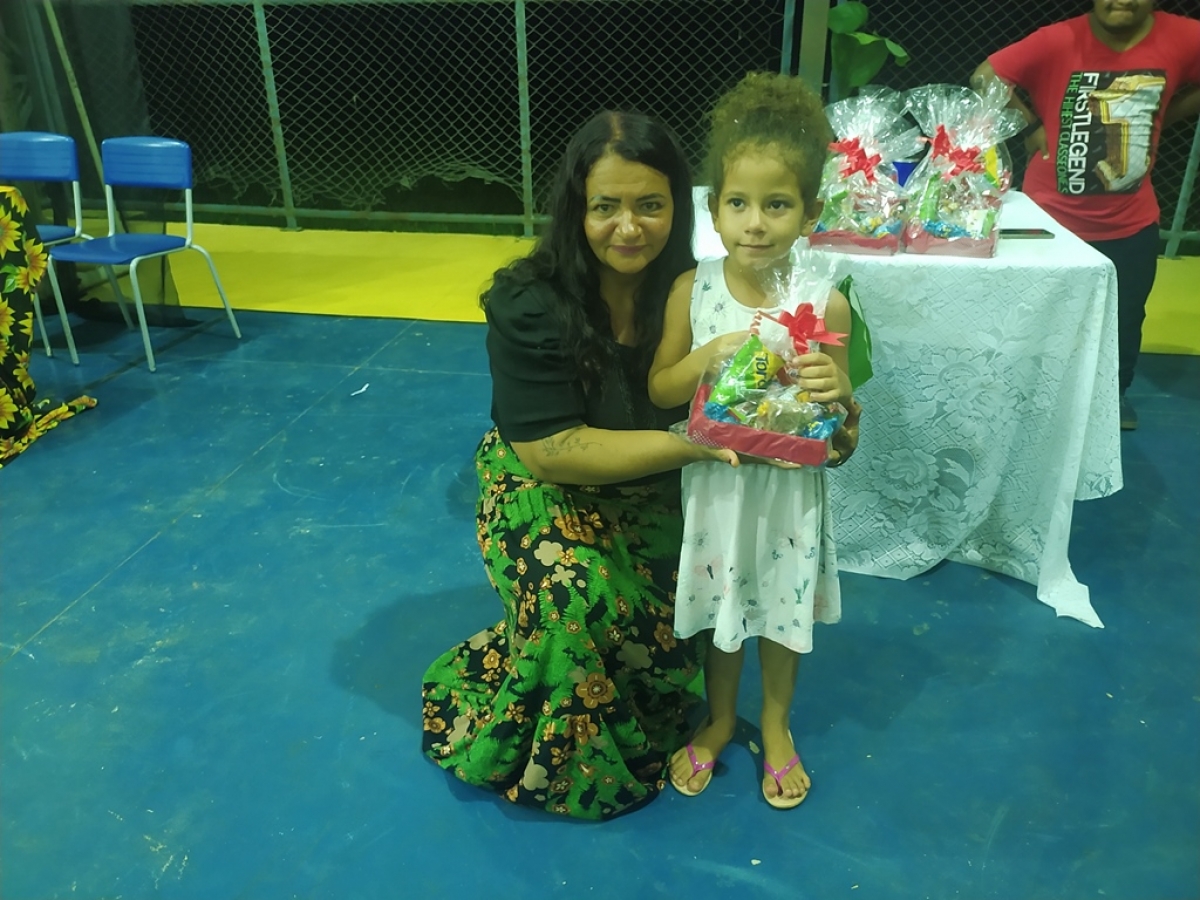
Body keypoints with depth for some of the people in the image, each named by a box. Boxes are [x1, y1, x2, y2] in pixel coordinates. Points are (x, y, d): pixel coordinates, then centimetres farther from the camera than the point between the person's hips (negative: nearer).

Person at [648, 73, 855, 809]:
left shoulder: (826, 303, -15)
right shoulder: (694, 290, -12)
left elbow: (840, 415, -5)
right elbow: (659, 390, -5)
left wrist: (837, 387, -28)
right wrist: (706, 358, -24)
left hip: (789, 489, -1)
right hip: (715, 482, 1)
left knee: (783, 612, 19)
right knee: (720, 609, 20)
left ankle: (776, 726, 46)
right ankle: (719, 720, 46)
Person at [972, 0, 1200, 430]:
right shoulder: (1059, 41, -17)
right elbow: (984, 78, -12)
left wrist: (1160, 118, -2)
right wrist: (1032, 125, -13)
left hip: (1131, 223, 3)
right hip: (1053, 217, -3)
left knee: (1125, 317, 18)